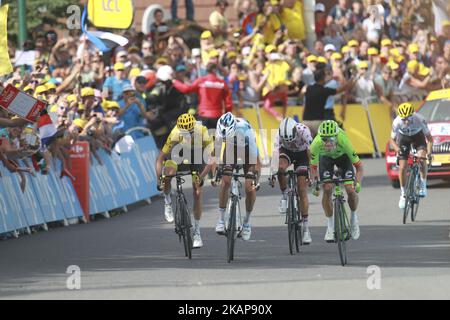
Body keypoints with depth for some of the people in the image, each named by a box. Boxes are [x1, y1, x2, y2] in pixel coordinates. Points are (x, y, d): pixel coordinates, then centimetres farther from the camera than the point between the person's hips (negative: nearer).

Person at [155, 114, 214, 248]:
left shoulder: (203, 133, -35)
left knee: (197, 193, -7)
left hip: (198, 156, 0)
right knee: (169, 169, -34)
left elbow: (210, 159, -35)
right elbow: (160, 158, -29)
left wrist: (201, 177, -46)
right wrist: (159, 178, -40)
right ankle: (167, 201, -6)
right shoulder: (175, 134, -34)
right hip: (180, 154, 0)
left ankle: (197, 232, 5)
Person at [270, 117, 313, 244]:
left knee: (302, 190, -8)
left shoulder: (303, 131, -35)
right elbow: (275, 153, -37)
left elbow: (311, 151, -34)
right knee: (281, 168, -35)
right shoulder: (279, 133, -32)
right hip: (286, 151, 1)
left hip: (302, 153, -1)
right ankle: (284, 195, -9)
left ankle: (306, 228, -3)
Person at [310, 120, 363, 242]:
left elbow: (359, 166, -32)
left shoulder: (343, 141, -41)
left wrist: (358, 183, -46)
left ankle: (353, 217, 17)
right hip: (325, 157, 1)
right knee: (327, 189, -17)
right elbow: (313, 167, -21)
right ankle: (330, 226, -2)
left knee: (350, 190, -14)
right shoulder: (316, 144, -38)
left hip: (342, 156, -1)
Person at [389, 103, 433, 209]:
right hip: (403, 137, 1)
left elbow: (429, 137, -26)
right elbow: (392, 140, -19)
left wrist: (429, 151, -42)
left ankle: (423, 185, -8)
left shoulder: (419, 120, -35)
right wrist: (397, 149, -39)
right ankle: (403, 194, 11)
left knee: (422, 159, -27)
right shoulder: (397, 122, -32)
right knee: (403, 168, -6)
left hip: (418, 136, -1)